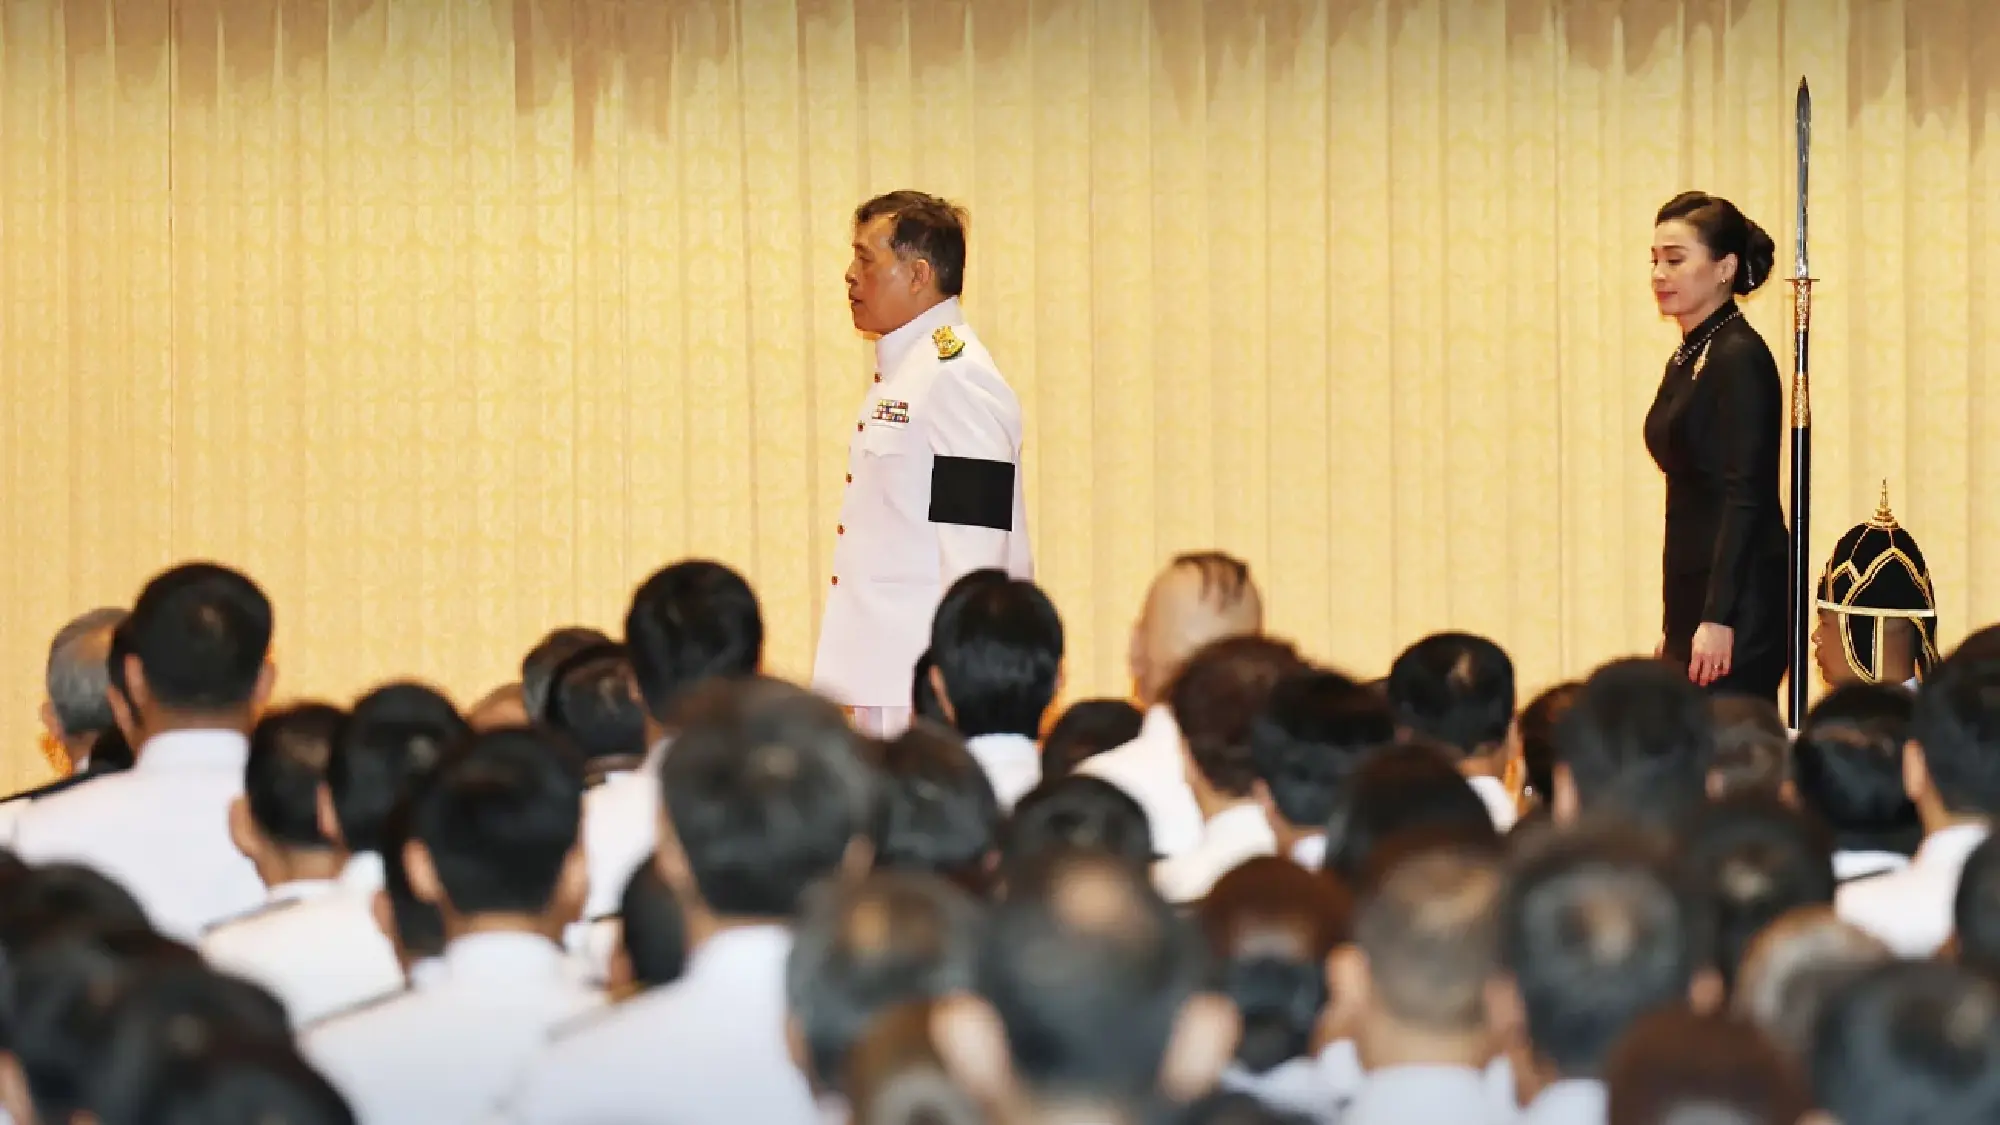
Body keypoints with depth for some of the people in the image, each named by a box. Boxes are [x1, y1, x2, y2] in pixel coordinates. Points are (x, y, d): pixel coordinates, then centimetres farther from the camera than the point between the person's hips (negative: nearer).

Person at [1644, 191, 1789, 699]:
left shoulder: (1739, 358, -11)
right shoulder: (1687, 359, 16)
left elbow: (1746, 496, -17)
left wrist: (1718, 619, -22)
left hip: (1738, 604, -9)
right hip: (1695, 600, 9)